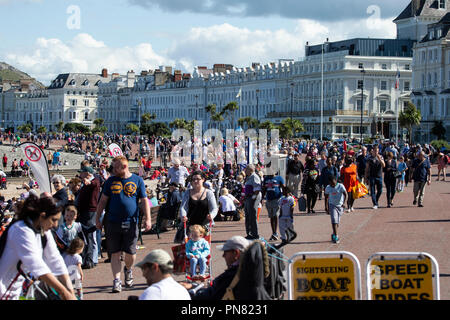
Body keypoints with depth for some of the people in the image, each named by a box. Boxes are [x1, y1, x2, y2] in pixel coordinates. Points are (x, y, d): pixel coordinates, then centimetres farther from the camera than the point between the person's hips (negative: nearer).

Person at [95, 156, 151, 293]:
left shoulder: (137, 180, 4)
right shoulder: (110, 181, 8)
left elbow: (144, 201, 4)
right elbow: (103, 201, 12)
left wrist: (147, 219, -4)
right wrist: (97, 219, 9)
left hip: (131, 223, -1)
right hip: (113, 223, 1)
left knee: (130, 253, 2)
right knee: (115, 253, 0)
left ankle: (128, 270, 32)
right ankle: (117, 280, 4)